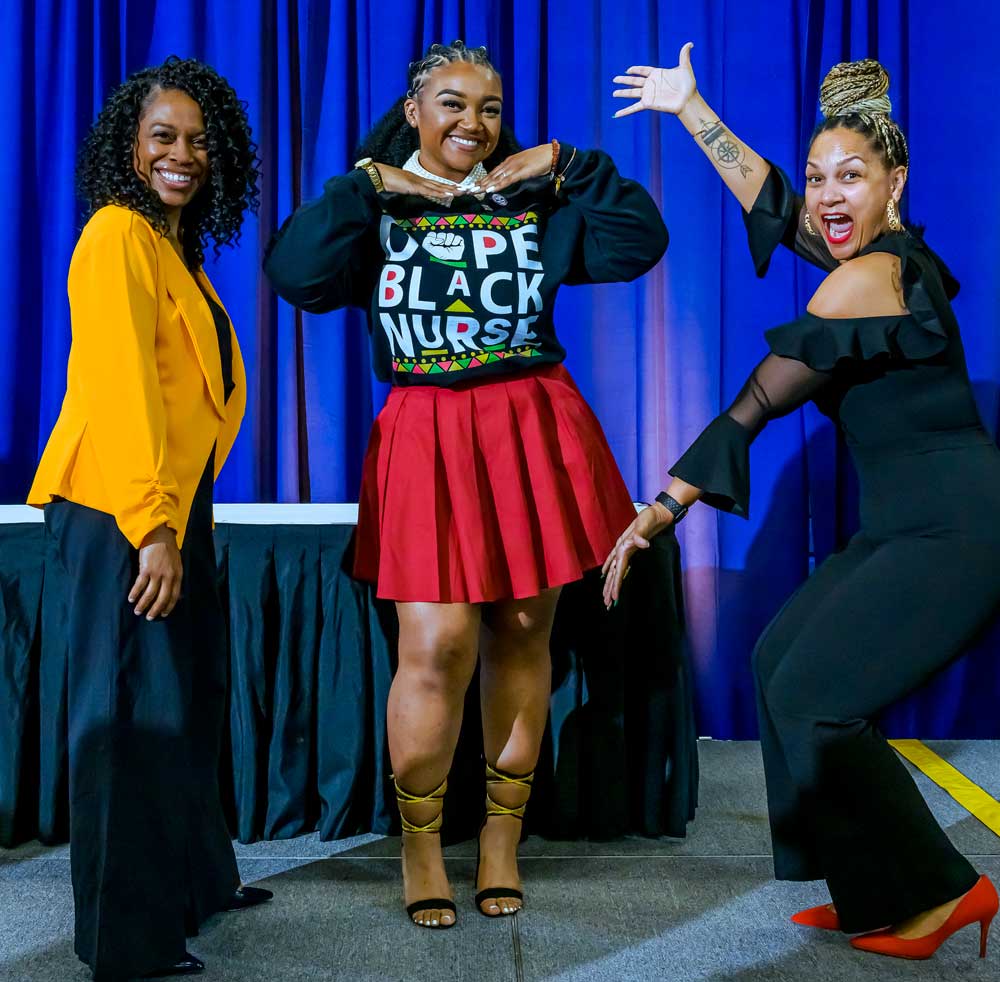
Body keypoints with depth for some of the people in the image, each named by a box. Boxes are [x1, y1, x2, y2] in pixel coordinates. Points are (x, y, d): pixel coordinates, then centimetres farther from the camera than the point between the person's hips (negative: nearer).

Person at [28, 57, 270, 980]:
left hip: (174, 504, 9)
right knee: (135, 710, -2)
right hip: (119, 508, -9)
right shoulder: (118, 234, -12)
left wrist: (179, 517, 12)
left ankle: (196, 879, 33)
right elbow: (120, 384, -20)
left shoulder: (178, 247, 17)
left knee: (187, 699, 17)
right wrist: (152, 526, -23)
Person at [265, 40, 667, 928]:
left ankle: (503, 835, 22)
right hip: (427, 439, -2)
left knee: (523, 633, 6)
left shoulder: (534, 203, 10)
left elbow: (639, 244, 1)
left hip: (533, 430, 2)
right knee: (436, 648, -9)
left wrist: (569, 168, -1)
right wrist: (367, 187, -9)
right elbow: (294, 275, -11)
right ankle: (419, 843, 12)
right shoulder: (373, 208, 5)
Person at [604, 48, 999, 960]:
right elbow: (770, 200, 24)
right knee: (782, 657, 9)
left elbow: (753, 408, -15)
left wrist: (659, 513, -11)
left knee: (811, 696, -9)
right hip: (910, 525, 10)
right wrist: (692, 109, 31)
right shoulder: (889, 254, 10)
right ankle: (876, 893, 15)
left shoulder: (867, 280, -17)